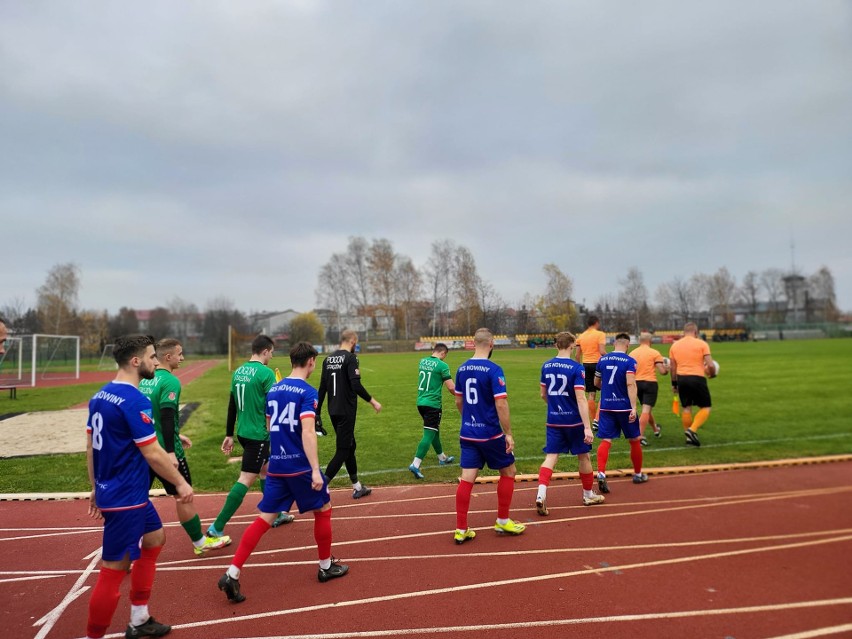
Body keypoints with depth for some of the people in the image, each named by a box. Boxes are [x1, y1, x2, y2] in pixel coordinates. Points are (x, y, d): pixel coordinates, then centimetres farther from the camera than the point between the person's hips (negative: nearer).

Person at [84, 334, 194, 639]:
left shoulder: (100, 396, 6)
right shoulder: (135, 401, -22)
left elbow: (90, 447, 13)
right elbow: (153, 455, -20)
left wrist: (96, 487, 22)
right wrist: (181, 484, -8)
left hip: (110, 490, 10)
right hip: (125, 498, -10)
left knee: (155, 539, 22)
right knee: (114, 569, 0)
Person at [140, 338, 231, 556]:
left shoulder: (145, 379, 10)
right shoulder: (170, 381, -16)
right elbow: (166, 417, -24)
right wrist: (171, 452, -25)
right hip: (165, 449, -7)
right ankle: (200, 542, 19)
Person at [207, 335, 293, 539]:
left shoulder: (238, 372, 8)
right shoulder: (265, 372, -15)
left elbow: (232, 406, 13)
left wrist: (229, 435, 19)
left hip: (243, 432, 9)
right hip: (258, 434, -9)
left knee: (265, 470, 22)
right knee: (246, 480, -4)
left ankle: (275, 515, 33)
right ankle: (216, 528, -4)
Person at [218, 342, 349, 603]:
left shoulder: (273, 390, 9)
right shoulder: (307, 391, -13)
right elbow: (307, 432, -23)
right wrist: (315, 470, -25)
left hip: (276, 465, 6)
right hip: (300, 466, -6)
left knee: (264, 519, 8)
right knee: (323, 510, 14)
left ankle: (232, 574, 1)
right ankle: (326, 566, 27)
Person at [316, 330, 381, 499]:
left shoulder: (328, 359, 9)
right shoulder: (350, 358, -12)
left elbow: (322, 388, 11)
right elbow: (356, 385, -21)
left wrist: (318, 412, 14)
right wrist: (372, 401, -10)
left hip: (333, 411, 8)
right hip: (346, 411, -8)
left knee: (350, 446, 18)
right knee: (343, 451, -2)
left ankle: (357, 487, 27)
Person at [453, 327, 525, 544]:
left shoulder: (462, 369, 4)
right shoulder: (494, 370, -15)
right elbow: (501, 405, -20)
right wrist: (509, 434, -12)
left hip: (467, 434, 5)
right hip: (490, 434, -5)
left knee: (467, 479, 6)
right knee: (508, 472, 15)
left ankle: (461, 530, 9)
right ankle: (502, 521, 24)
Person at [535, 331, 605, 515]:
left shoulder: (546, 366, 2)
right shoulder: (576, 368, -14)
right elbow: (581, 399, -19)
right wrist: (587, 428, -19)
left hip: (553, 420, 4)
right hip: (573, 420, -4)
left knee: (551, 457, 3)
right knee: (583, 456, 15)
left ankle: (541, 494, -16)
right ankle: (588, 494, 31)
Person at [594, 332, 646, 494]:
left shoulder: (603, 360, 6)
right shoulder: (629, 361, -8)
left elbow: (596, 382, 17)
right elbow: (631, 384, -19)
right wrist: (633, 408, -22)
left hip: (606, 406, 3)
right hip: (624, 406, -3)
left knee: (605, 441, -1)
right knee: (634, 440, 16)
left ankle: (601, 473, -21)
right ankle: (638, 474, 30)